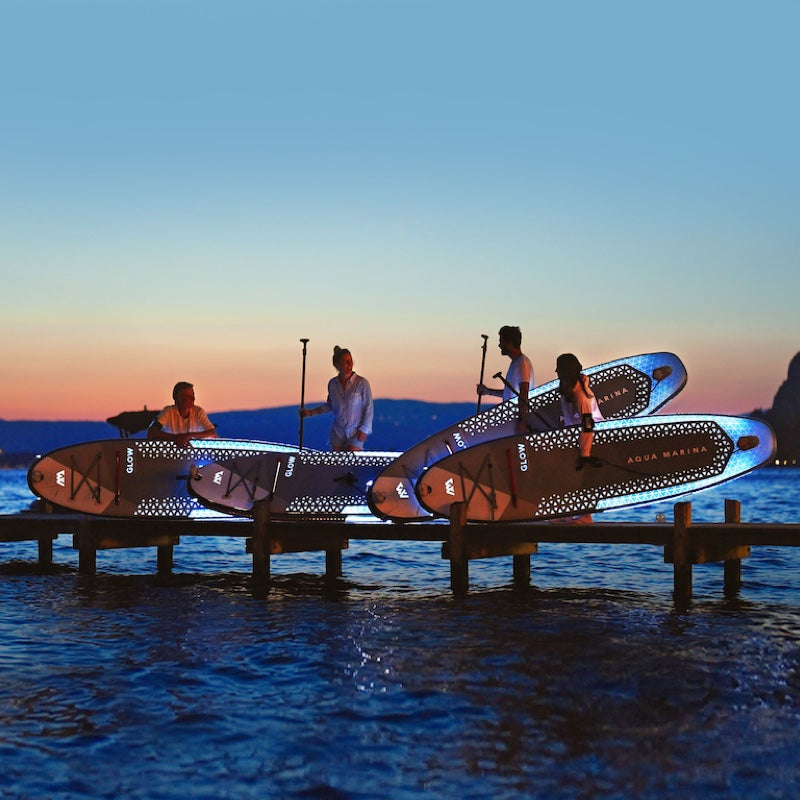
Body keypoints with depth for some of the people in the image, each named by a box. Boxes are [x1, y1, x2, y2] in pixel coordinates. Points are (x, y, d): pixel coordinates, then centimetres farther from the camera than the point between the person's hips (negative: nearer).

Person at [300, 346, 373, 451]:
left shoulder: (362, 383, -9)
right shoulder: (332, 383, 3)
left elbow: (369, 408, -5)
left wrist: (364, 430, -10)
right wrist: (310, 412, 12)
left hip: (355, 433, -4)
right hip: (337, 432, 4)